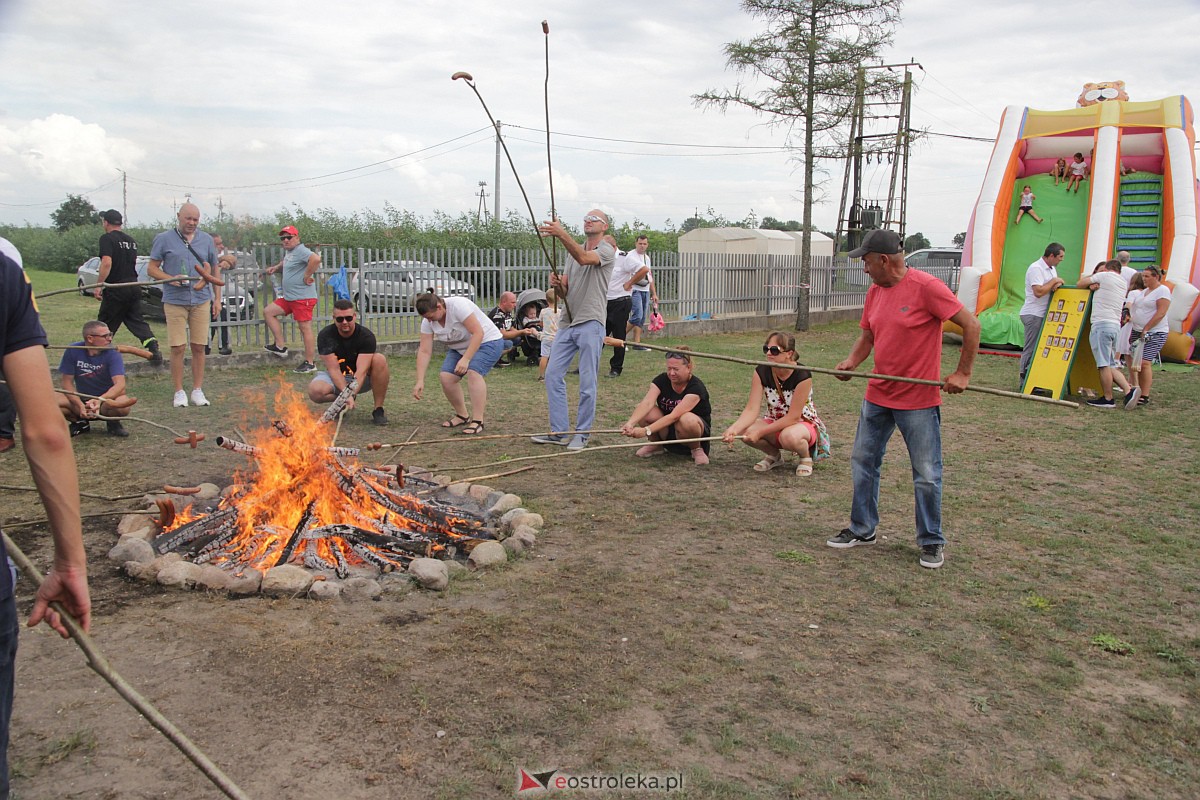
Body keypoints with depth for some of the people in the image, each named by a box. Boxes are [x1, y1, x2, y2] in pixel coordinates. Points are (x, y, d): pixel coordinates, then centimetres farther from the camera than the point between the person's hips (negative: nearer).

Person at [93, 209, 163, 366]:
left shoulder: (107, 239, -9)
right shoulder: (131, 240, 15)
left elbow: (107, 263, -20)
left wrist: (98, 285, -18)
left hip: (115, 289, -6)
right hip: (134, 286, 6)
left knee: (105, 325, 5)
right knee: (136, 320, 9)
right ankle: (153, 347, -8)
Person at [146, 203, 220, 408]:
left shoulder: (206, 240, 11)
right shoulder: (164, 239, 3)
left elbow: (215, 270, 17)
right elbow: (151, 269, 4)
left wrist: (217, 298, 11)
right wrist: (171, 279, -15)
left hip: (201, 300, 2)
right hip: (175, 301, -2)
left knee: (199, 347, 4)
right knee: (177, 347, -3)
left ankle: (198, 390, 12)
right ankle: (179, 392, 7)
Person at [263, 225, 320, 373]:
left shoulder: (301, 250, -14)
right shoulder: (288, 251, 16)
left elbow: (316, 259, -33)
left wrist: (307, 276, -23)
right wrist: (277, 267, 22)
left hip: (303, 298, -11)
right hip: (289, 297, 11)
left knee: (305, 328, -6)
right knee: (268, 312, 12)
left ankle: (309, 364, -1)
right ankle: (279, 347, 14)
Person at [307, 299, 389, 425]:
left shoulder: (366, 336, -19)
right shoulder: (325, 335, -16)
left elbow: (361, 370, -28)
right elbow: (334, 369, -21)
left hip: (361, 379, 0)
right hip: (336, 378, 1)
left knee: (379, 359, -31)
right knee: (315, 391, -34)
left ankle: (378, 410, -22)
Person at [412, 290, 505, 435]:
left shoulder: (458, 306, -30)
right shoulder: (427, 321, -10)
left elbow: (478, 333, -32)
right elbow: (424, 352, -11)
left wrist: (466, 359, -37)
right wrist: (420, 381, -18)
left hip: (487, 341, -7)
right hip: (460, 347, 7)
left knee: (473, 372, -30)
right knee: (446, 377, -11)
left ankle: (477, 421, -30)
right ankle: (462, 416, 7)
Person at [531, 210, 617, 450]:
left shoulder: (607, 250, -2)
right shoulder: (573, 250, 19)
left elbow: (583, 258, -26)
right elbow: (564, 292, 17)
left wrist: (561, 234, -37)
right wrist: (556, 285, -7)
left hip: (590, 324, -7)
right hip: (567, 322, 7)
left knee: (587, 383, -4)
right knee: (553, 375, 4)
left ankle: (582, 434, 7)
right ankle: (559, 432, 11)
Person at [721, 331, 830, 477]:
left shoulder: (802, 375, -25)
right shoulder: (761, 372, -12)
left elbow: (793, 417, -25)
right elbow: (751, 410, -20)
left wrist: (760, 432, -31)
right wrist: (733, 429, -40)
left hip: (804, 423, -5)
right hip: (776, 423, 5)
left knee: (789, 436, -41)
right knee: (745, 430, -26)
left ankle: (806, 457, -3)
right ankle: (774, 455, 6)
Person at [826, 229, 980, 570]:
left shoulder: (926, 287, -16)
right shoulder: (874, 292, 6)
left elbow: (971, 325, -13)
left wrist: (962, 373, -15)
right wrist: (851, 362, -6)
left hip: (919, 401, -7)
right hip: (878, 397, 7)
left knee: (926, 475, 3)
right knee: (863, 462, 13)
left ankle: (931, 542, 19)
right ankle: (862, 529, 27)